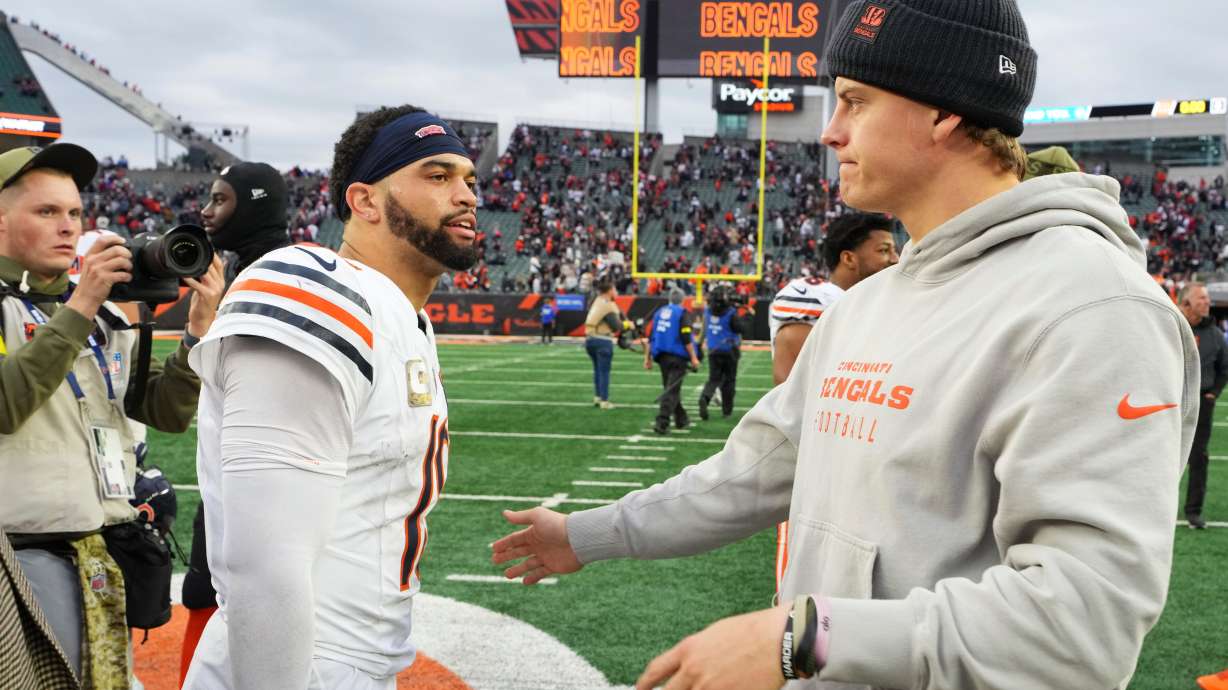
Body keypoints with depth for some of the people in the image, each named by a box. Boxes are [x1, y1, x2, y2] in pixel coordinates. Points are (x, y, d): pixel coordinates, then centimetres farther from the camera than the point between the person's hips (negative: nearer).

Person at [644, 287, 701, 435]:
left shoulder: (659, 312, 12)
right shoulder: (682, 313, -6)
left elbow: (650, 337, 11)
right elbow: (686, 338, -14)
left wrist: (647, 358, 14)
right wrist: (693, 358, -11)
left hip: (661, 356, 6)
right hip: (678, 356, -6)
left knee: (671, 388, 18)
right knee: (672, 390, -6)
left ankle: (681, 419, 29)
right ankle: (661, 422, -16)